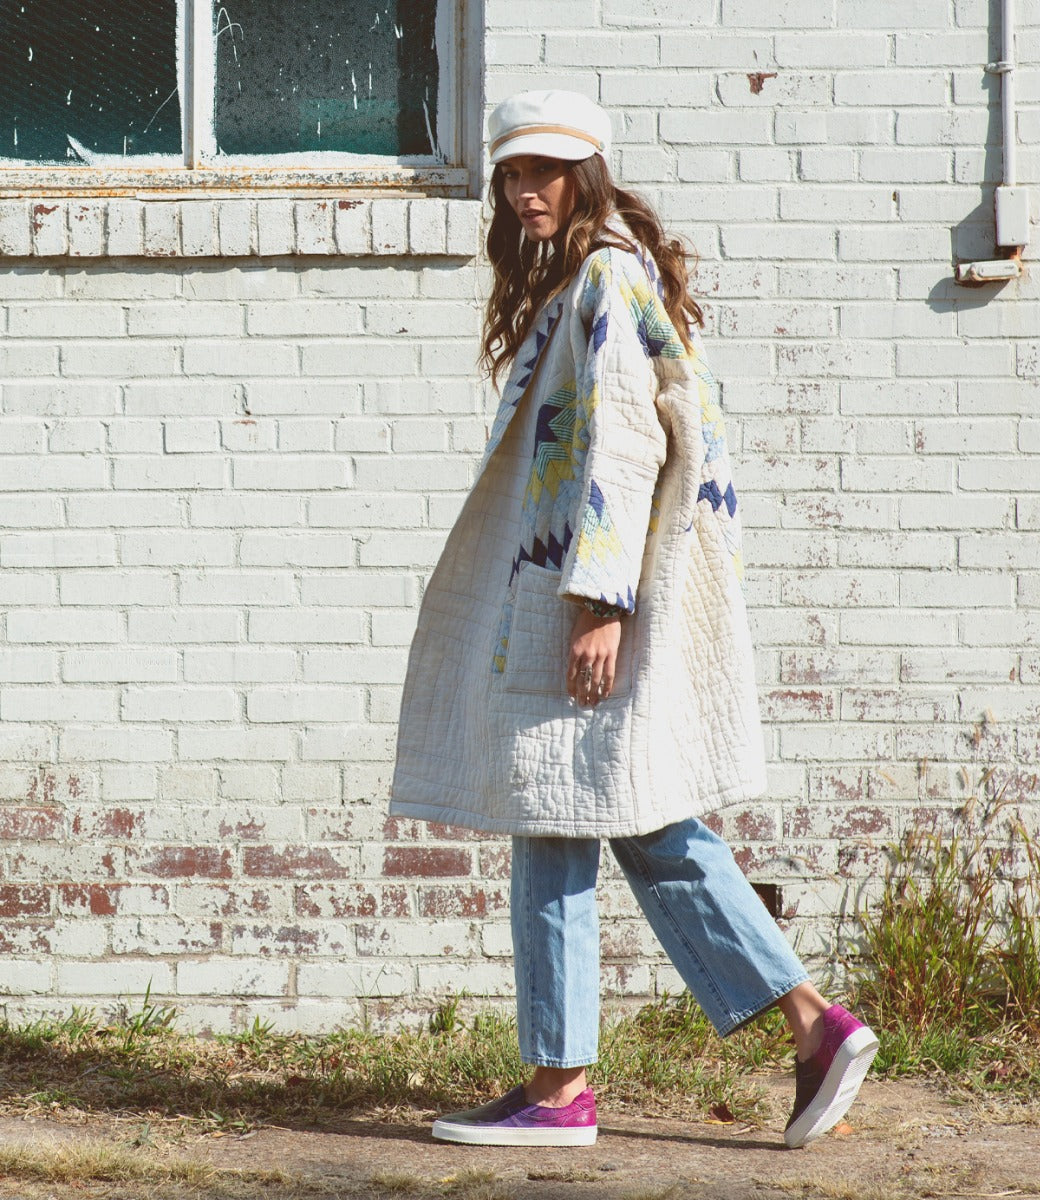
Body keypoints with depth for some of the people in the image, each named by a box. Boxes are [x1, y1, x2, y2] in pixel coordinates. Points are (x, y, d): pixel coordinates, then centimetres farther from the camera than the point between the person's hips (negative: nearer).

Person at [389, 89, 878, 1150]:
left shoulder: (607, 279, -12)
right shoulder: (573, 284, 19)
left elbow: (620, 444, -19)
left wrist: (599, 603, -24)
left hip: (587, 593, -10)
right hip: (549, 594, 10)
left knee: (552, 829, -4)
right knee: (652, 836, 9)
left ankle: (559, 1089, 3)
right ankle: (814, 1024, 8)